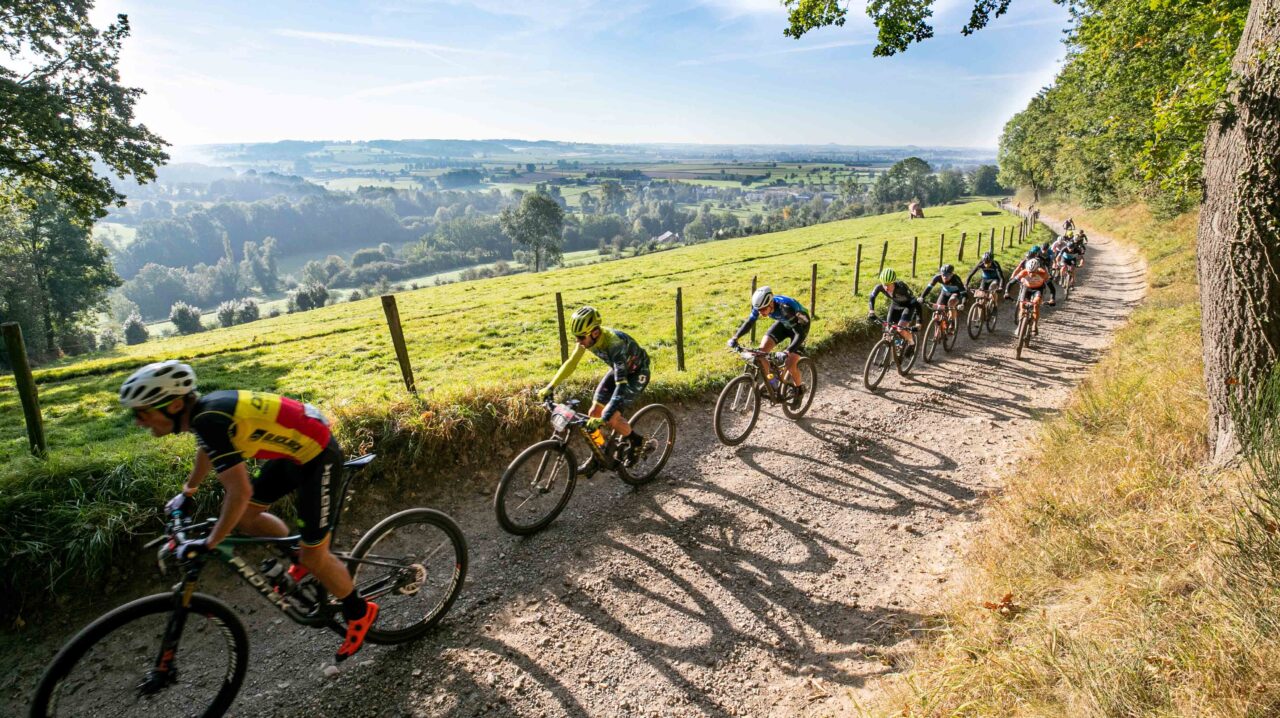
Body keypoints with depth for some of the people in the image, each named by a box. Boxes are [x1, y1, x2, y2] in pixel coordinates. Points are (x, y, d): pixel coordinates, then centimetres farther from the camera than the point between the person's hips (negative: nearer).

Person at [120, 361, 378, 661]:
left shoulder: (210, 420, -26)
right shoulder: (202, 408, 1)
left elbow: (240, 492, -29)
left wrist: (209, 543, -17)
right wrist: (187, 492, 38)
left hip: (317, 456, -9)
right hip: (294, 448, 9)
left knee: (314, 557, -1)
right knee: (244, 516, 15)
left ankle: (360, 613, 20)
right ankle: (302, 559, 33)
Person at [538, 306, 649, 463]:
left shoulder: (615, 344, -39)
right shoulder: (587, 337, -19)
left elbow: (621, 385, -44)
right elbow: (571, 362, -5)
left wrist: (604, 418, -51)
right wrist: (550, 387, -11)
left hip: (637, 373, -7)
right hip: (618, 369, 7)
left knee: (609, 418, -18)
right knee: (594, 414, 0)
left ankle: (636, 441, 9)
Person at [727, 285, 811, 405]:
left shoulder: (786, 308, -41)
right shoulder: (760, 305, -25)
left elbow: (800, 333, -41)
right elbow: (750, 322, -12)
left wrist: (788, 351, -54)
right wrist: (735, 337, -27)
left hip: (800, 325, -5)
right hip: (782, 323, 6)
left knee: (790, 365, -15)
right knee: (762, 350, -14)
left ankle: (799, 389, 15)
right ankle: (770, 380, 7)